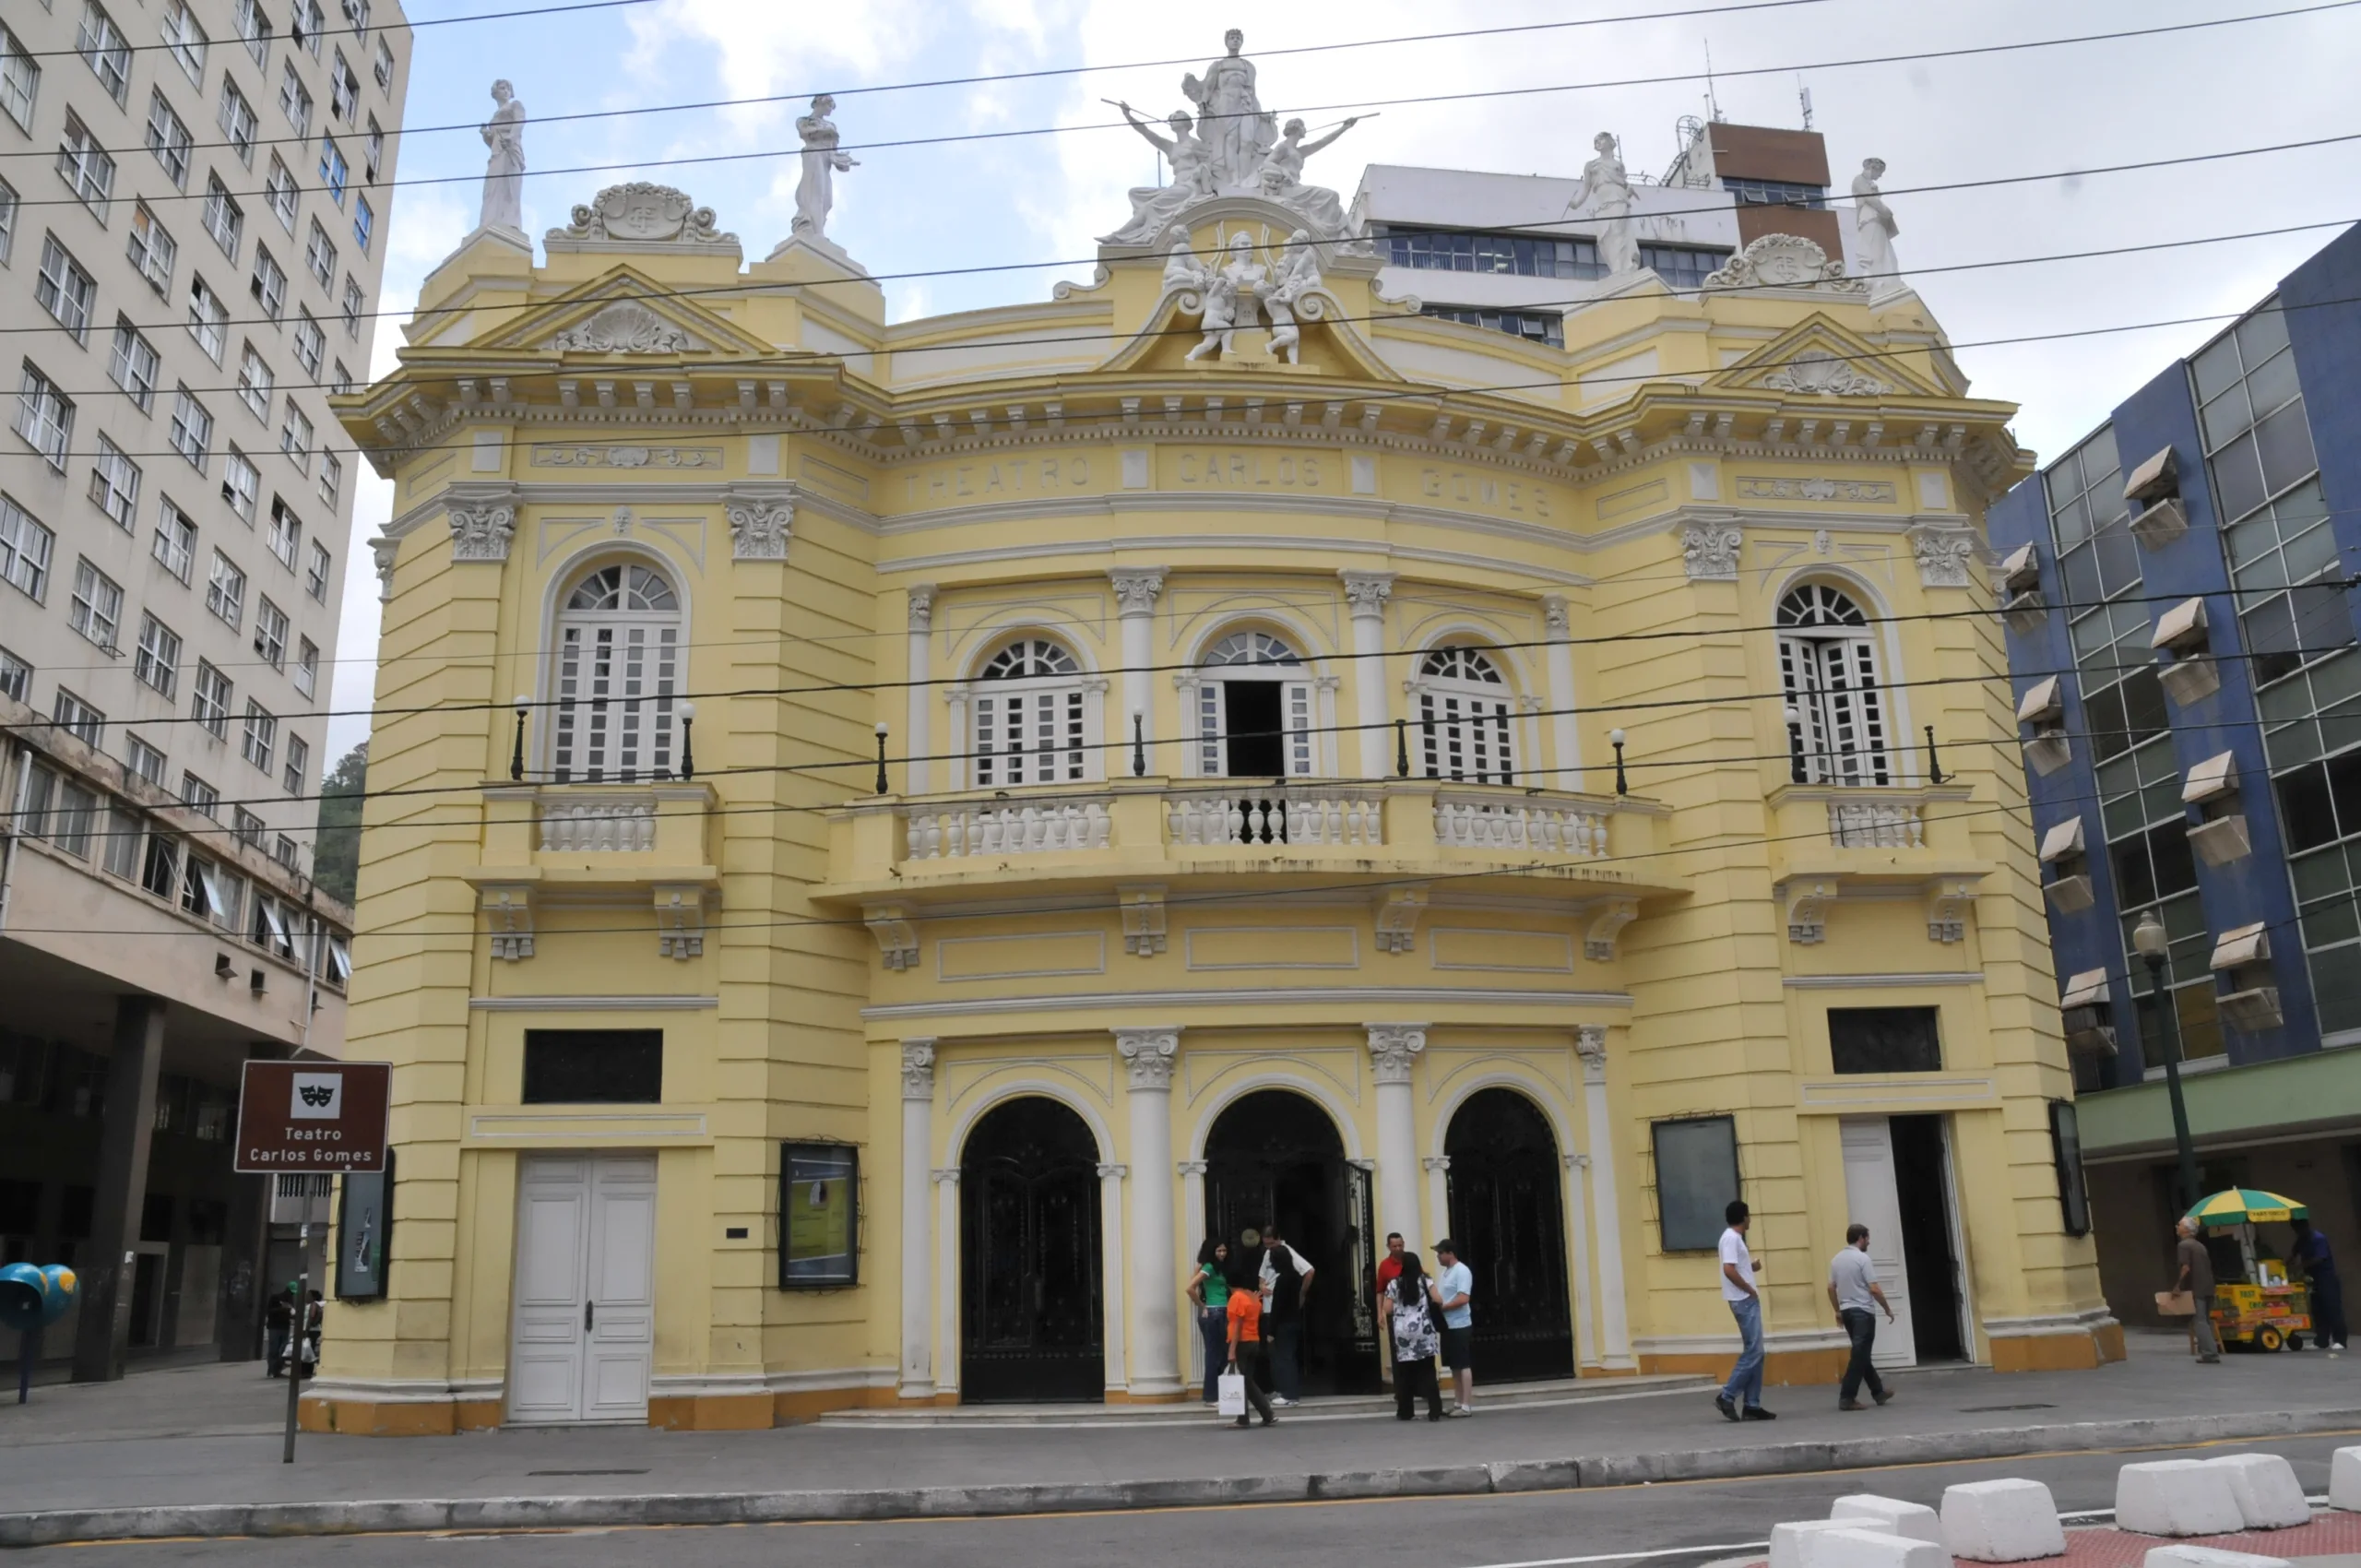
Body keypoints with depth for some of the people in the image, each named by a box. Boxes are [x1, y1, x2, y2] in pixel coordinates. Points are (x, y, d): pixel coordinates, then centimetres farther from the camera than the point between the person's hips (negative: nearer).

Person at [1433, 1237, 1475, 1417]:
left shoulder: (1462, 1271, -12)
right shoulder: (1444, 1272, 16)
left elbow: (1463, 1299, -21)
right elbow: (1440, 1297, 19)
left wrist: (1441, 1306, -19)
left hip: (1460, 1325, -9)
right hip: (1448, 1325, 9)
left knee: (1464, 1365, -5)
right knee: (1454, 1366, 12)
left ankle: (1467, 1405, -3)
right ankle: (1458, 1403, 17)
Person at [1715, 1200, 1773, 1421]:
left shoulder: (1735, 1237, 17)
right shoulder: (1731, 1238, -14)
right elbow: (1729, 1270, -24)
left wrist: (1751, 1268, 7)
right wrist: (1751, 1290, -15)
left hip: (1748, 1302, 10)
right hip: (1744, 1302, -10)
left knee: (1756, 1353, 8)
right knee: (1752, 1352, -10)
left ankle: (1751, 1405, 9)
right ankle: (1726, 1397, -7)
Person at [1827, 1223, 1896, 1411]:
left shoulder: (1836, 1259, 9)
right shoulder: (1862, 1258, -12)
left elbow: (1831, 1288, 12)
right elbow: (1874, 1289, -15)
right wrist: (1887, 1309, -2)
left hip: (1847, 1311, 8)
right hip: (1862, 1312, -8)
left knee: (1862, 1354, 17)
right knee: (1859, 1356, -6)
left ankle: (1878, 1392, 28)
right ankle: (1846, 1398, -9)